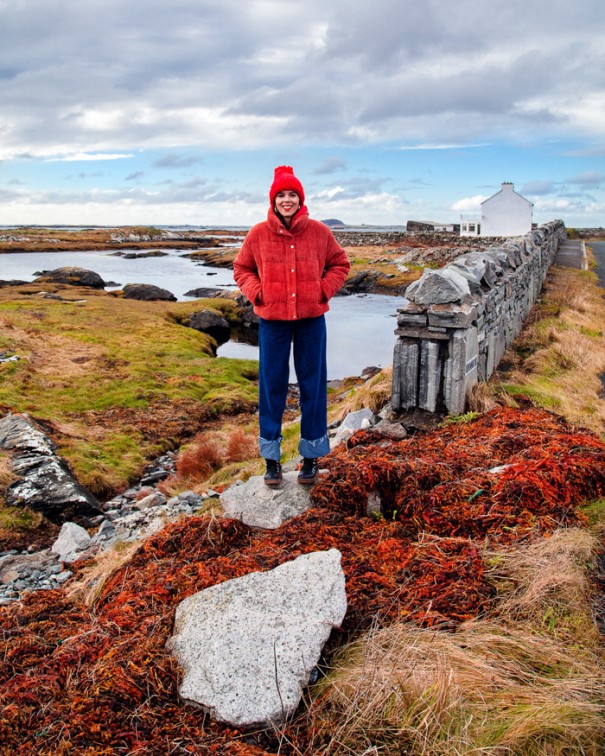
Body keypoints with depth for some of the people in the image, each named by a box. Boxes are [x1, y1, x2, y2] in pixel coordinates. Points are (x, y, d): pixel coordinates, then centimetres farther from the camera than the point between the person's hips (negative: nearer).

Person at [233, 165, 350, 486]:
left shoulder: (319, 232, 0)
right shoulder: (258, 234, -1)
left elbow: (340, 264, 12)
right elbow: (242, 268, 11)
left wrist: (324, 290, -2)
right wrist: (256, 292, -4)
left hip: (311, 319, 0)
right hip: (272, 319, 0)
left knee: (312, 385, 7)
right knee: (271, 385, 5)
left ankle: (311, 456, 21)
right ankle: (271, 457, 18)